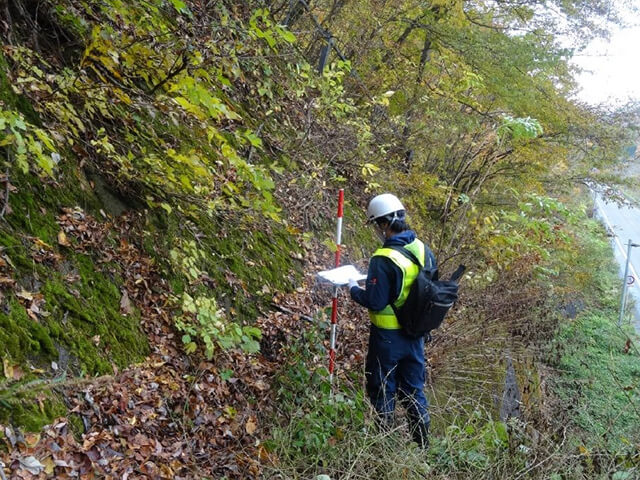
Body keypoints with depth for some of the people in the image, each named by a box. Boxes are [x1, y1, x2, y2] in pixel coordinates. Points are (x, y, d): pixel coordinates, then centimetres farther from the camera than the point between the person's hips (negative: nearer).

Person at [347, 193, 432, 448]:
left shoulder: (383, 259, -24)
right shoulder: (423, 250, -2)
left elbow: (375, 302, -23)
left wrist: (353, 288, -5)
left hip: (388, 337, -7)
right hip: (415, 334, 7)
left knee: (382, 392, 11)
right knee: (414, 390, 20)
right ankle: (423, 444, 31)